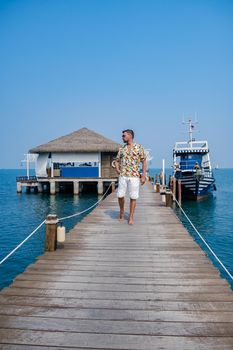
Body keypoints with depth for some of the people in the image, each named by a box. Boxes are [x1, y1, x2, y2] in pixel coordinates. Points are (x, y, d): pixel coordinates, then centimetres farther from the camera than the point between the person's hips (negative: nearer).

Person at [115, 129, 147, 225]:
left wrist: (144, 175, -4)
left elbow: (144, 161, 2)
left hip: (134, 176, -3)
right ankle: (122, 210, 28)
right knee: (120, 195, 1)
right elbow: (117, 160, 19)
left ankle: (131, 217, 11)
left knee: (133, 197, 1)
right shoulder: (121, 148, 11)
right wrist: (117, 169, -1)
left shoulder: (139, 147, 1)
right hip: (123, 175, 3)